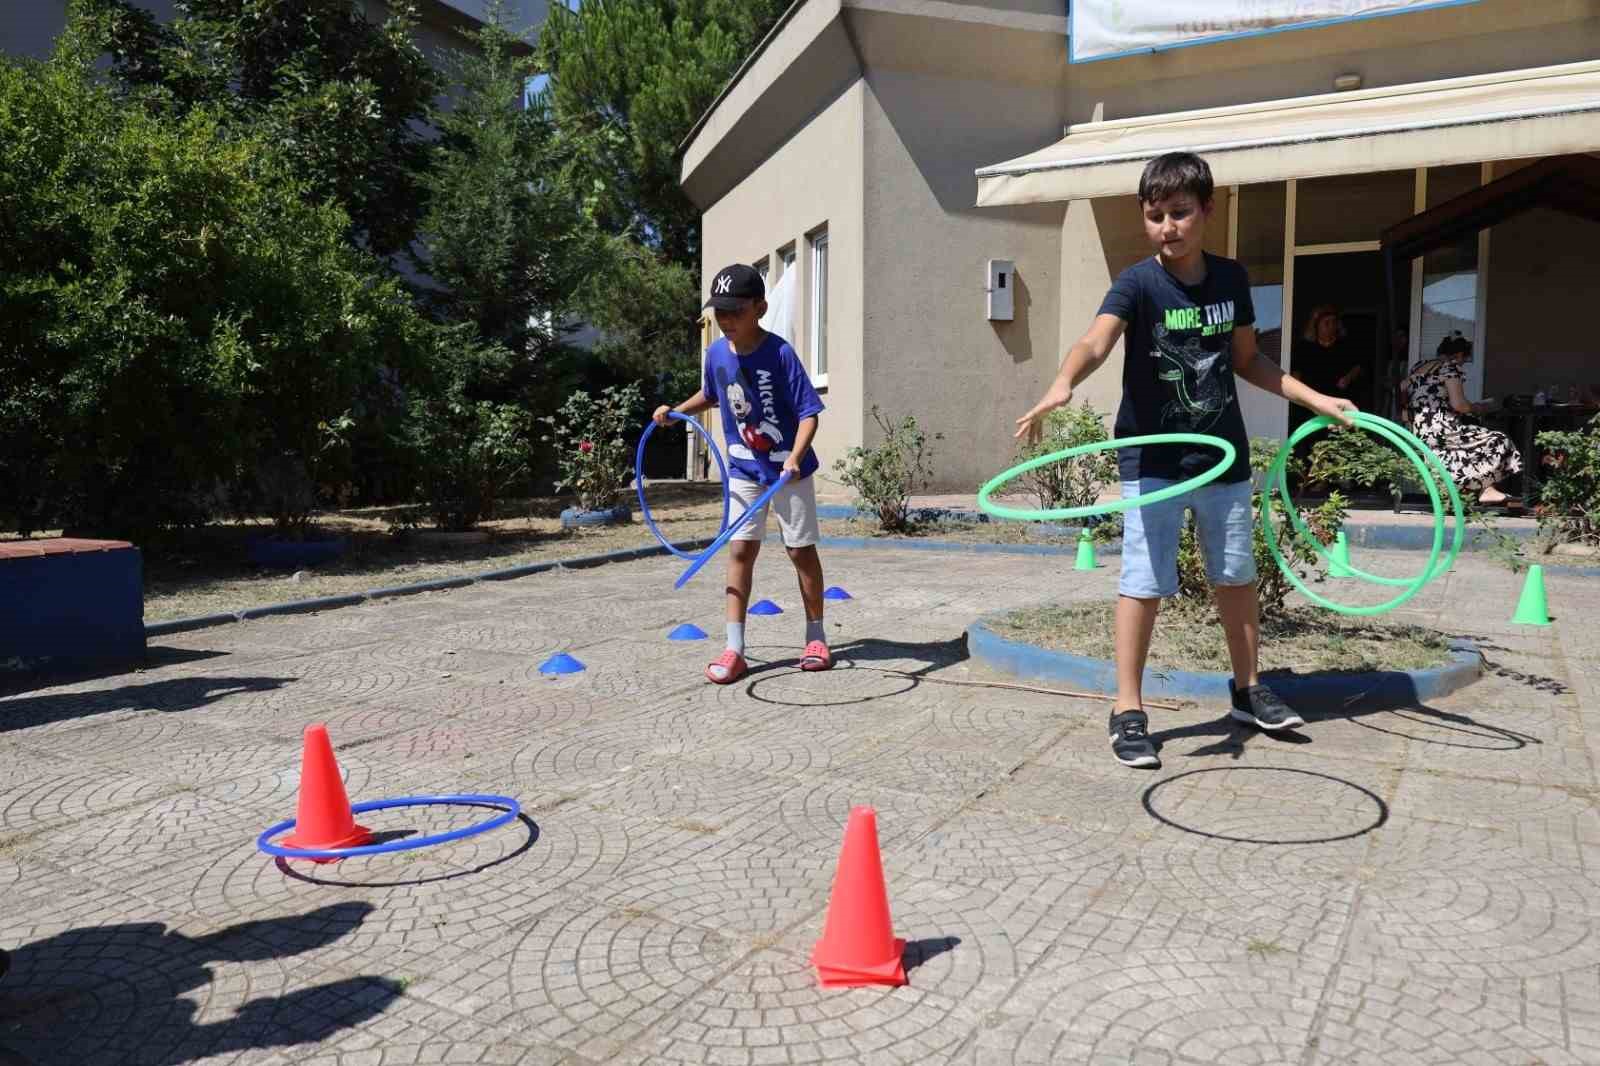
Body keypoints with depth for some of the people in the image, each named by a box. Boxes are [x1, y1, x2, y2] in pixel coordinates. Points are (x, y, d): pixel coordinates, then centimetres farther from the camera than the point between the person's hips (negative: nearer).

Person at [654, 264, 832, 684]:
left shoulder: (780, 353, -20)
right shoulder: (716, 353, -3)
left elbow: (808, 412, -21)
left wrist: (795, 457, -35)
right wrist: (677, 411, 4)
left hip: (789, 469, -4)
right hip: (744, 470, 4)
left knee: (802, 550, 6)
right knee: (740, 550, -2)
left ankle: (816, 636, 23)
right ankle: (734, 649, 0)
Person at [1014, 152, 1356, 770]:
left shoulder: (1230, 279, 2)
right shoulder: (1137, 284, -13)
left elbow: (1246, 360, 15)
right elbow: (1096, 340, -33)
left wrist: (1315, 399, 12)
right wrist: (1062, 384, -53)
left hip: (1224, 456, 5)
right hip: (1152, 460, -5)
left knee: (1236, 576, 16)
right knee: (1143, 583, -3)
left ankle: (1248, 689, 34)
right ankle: (1128, 710, 7)